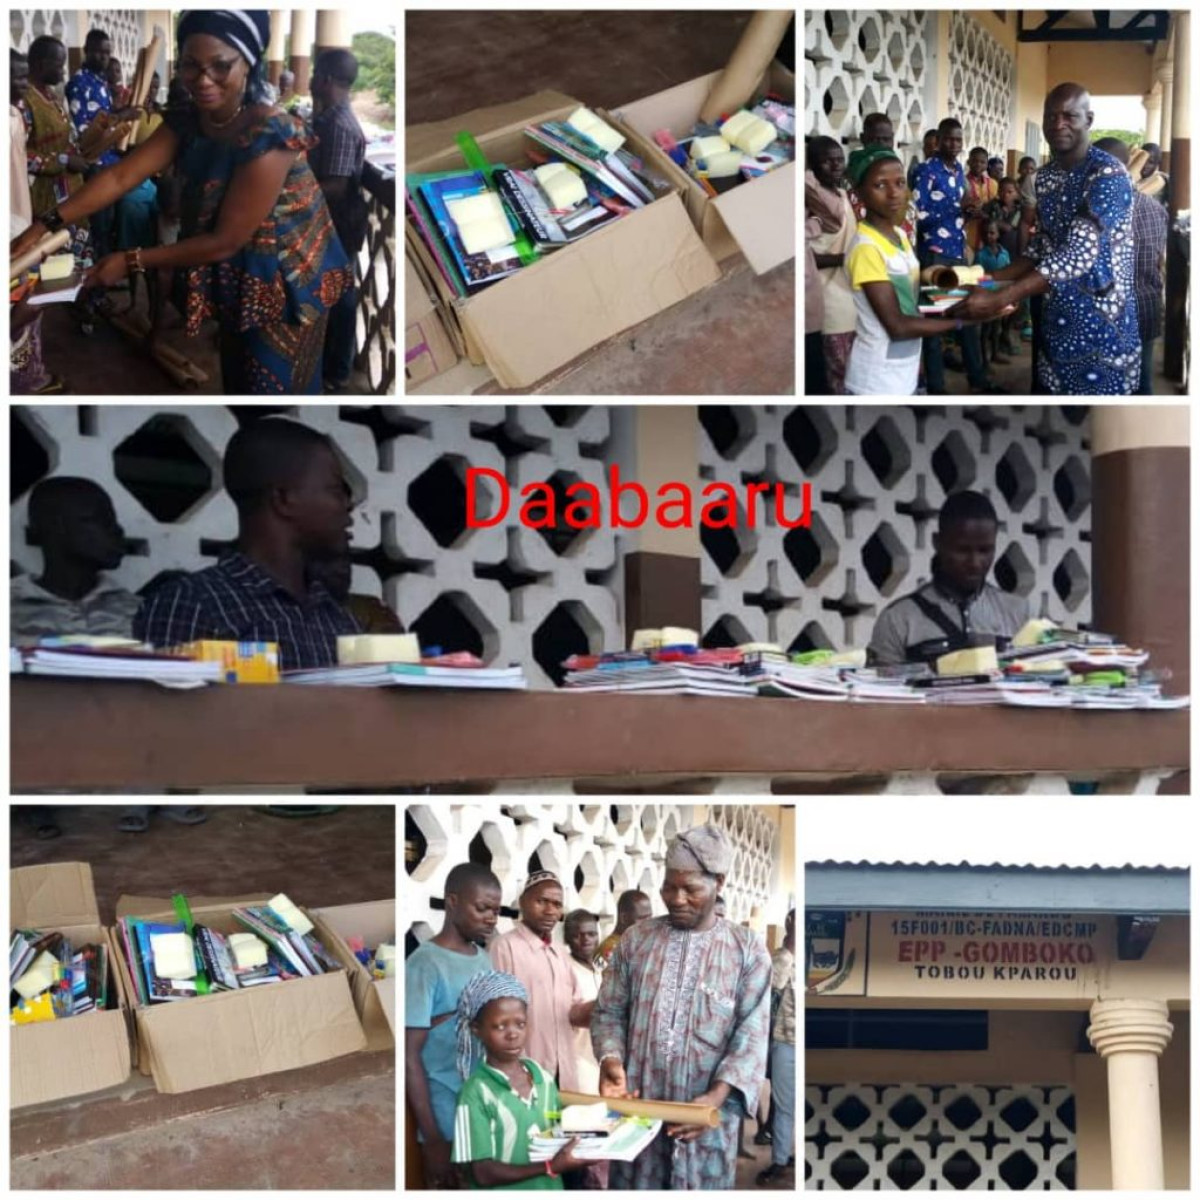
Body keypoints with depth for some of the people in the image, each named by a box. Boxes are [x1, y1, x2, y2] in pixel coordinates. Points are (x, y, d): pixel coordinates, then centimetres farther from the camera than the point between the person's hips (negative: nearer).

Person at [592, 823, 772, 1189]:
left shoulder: (748, 949, -1)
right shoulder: (635, 940, 6)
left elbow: (751, 1036, -6)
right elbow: (608, 1012, 7)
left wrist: (717, 1097, -20)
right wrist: (611, 1058, -14)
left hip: (706, 1115, -2)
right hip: (636, 1109, 2)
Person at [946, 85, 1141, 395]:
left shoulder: (1109, 176, -18)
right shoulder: (1045, 176, 8)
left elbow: (1078, 255, -27)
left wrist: (999, 299, -33)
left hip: (1101, 325, -7)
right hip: (1058, 322, 7)